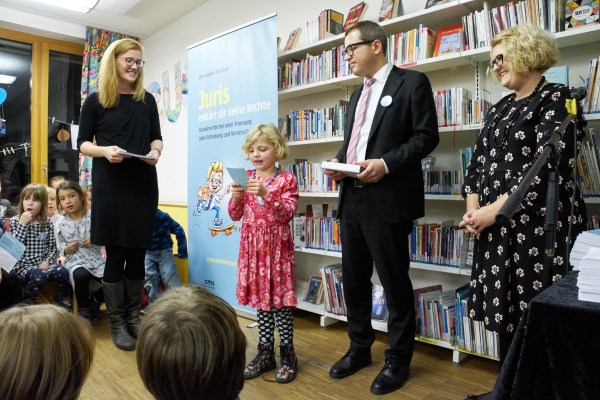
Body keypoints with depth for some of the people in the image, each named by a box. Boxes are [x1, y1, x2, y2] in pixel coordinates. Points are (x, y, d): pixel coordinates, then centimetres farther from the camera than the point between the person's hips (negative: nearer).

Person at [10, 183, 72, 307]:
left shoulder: (47, 223, 8)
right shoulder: (15, 221, 2)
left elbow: (52, 247, 7)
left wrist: (47, 261, -11)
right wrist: (23, 224, -14)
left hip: (43, 263, 2)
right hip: (24, 265, -2)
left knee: (62, 272, -27)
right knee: (39, 275, -35)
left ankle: (65, 304, -5)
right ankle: (27, 305, -11)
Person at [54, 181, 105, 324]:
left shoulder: (93, 216, -3)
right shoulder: (60, 223, 0)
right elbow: (60, 249, 8)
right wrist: (67, 249, -14)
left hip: (95, 258, 1)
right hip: (74, 261, -1)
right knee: (80, 275, -35)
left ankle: (94, 302, 15)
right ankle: (83, 309, -5)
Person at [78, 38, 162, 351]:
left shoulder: (147, 100, 12)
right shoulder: (95, 101, 3)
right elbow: (82, 143, 4)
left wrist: (155, 151, -7)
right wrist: (105, 151, -16)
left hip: (143, 183, 3)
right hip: (110, 185, -3)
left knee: (138, 253, 8)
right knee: (115, 254, 1)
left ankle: (133, 317, 21)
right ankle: (117, 323, 14)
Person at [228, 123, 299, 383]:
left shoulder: (286, 179, -4)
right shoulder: (246, 179, 7)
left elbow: (287, 214, -15)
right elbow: (235, 215, 6)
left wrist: (266, 194, -27)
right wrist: (236, 197, -13)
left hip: (277, 247, -4)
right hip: (252, 247, 4)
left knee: (280, 298, 2)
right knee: (260, 298, 11)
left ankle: (287, 354, 17)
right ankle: (265, 352, 25)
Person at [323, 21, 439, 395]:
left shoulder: (412, 82, 0)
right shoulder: (357, 95, 22)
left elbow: (427, 136, -8)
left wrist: (386, 163, -19)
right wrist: (338, 163, 3)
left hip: (388, 200, -7)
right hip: (352, 199, 8)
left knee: (395, 282, 4)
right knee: (354, 279, 14)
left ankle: (398, 360, 21)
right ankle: (360, 348, 32)